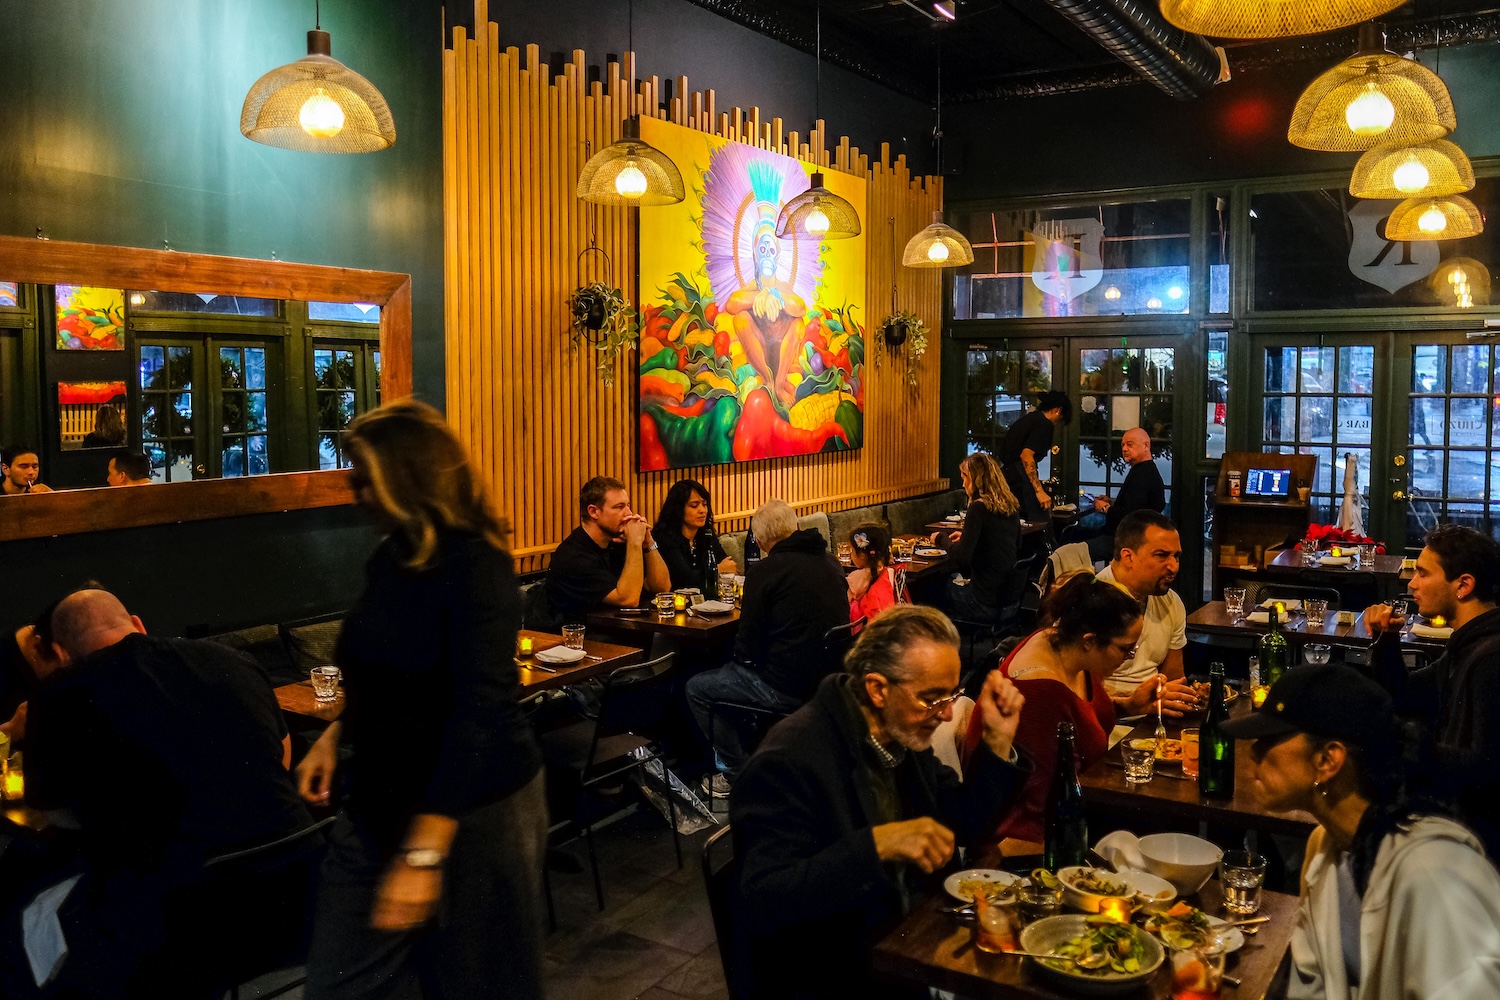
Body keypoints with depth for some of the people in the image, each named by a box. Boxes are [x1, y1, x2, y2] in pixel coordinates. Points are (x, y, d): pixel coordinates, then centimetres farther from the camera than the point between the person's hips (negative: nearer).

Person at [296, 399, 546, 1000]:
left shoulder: (476, 570, -20)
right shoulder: (392, 557, 4)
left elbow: (479, 716, -26)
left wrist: (423, 853, -28)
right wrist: (334, 736, 8)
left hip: (470, 811, -7)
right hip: (380, 802, 7)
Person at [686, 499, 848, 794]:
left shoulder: (765, 570, -16)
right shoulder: (828, 560, 5)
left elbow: (748, 650, -12)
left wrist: (740, 655, 10)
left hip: (788, 689, -8)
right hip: (828, 678, 8)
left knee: (697, 688, 13)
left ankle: (736, 773, 19)